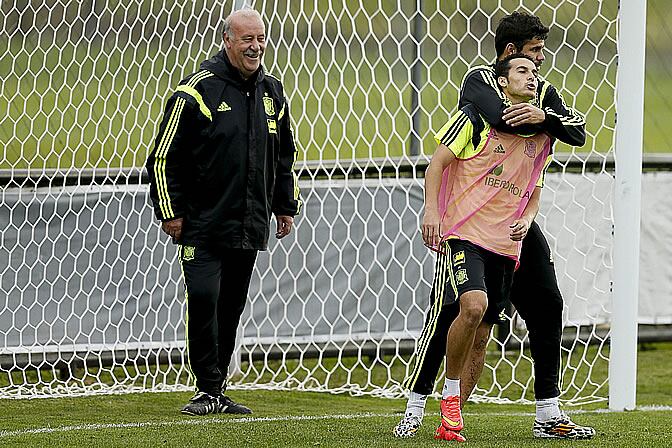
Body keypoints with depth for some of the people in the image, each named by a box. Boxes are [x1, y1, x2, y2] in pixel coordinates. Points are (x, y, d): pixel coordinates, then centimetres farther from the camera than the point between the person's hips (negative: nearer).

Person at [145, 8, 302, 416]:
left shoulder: (272, 93, 11)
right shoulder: (199, 91, -9)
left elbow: (284, 157, 24)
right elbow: (164, 157, -7)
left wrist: (286, 207, 20)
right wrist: (170, 211, -9)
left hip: (249, 228, 5)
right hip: (203, 225, -5)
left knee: (231, 308, 8)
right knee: (203, 299, -14)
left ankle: (217, 392, 15)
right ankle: (209, 390, -6)